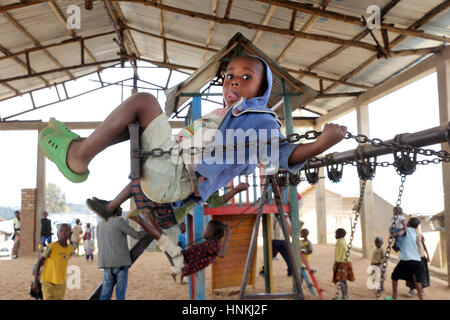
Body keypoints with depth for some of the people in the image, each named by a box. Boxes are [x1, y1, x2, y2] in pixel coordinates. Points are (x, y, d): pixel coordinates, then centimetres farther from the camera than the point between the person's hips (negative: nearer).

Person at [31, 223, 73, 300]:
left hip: (61, 283, 5)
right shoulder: (51, 247, -15)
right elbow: (39, 262, -9)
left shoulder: (70, 249, 0)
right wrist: (35, 281, -10)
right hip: (48, 282, -5)